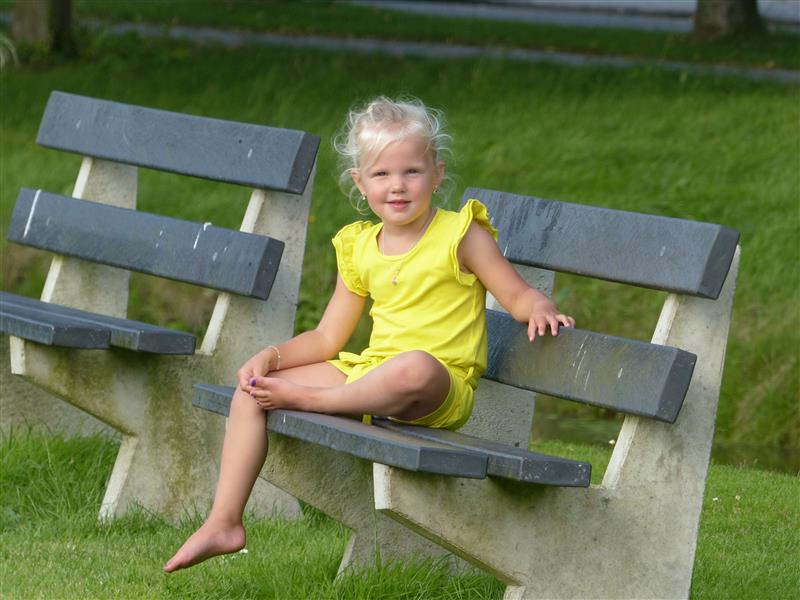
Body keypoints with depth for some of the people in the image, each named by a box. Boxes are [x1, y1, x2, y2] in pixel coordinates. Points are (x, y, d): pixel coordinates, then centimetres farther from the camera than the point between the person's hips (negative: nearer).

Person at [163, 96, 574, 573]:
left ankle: (306, 399, -23)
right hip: (367, 373, 6)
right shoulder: (361, 249, 12)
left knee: (415, 367, -43)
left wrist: (540, 308, -23)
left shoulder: (460, 235, -2)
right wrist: (274, 355, 0)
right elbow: (327, 339, 16)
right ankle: (224, 523, -5)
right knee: (251, 391, -4)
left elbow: (518, 294, -1)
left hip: (441, 392, -6)